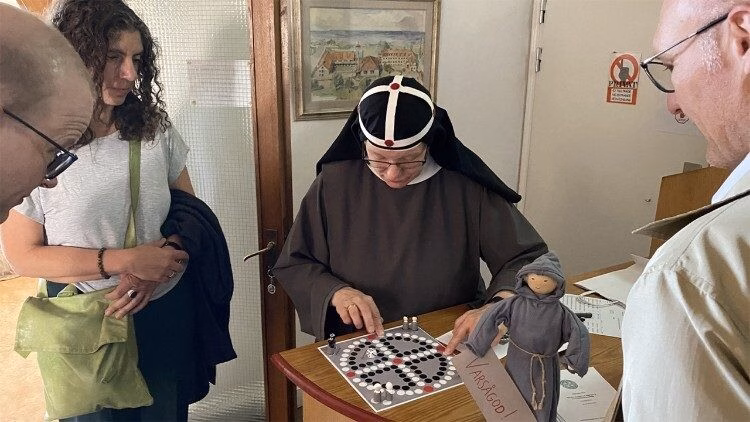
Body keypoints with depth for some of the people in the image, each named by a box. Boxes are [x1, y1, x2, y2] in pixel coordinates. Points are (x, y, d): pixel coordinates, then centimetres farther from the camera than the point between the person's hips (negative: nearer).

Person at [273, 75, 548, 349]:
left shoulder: (467, 187, -7)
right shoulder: (334, 183, -5)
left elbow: (529, 258, -4)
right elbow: (293, 265, 3)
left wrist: (497, 308, -23)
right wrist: (335, 292, -16)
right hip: (355, 348, 0)